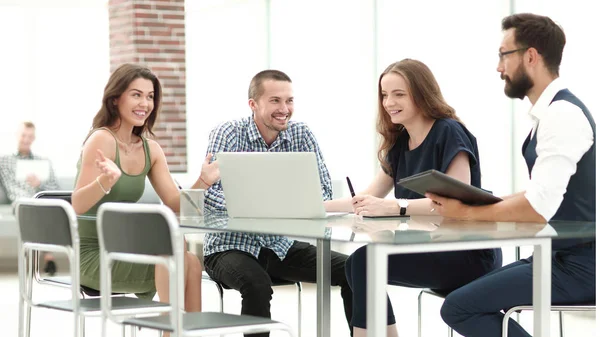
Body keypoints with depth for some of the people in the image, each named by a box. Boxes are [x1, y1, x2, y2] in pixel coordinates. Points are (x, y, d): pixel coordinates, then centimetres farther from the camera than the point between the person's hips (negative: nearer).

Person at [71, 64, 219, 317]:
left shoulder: (149, 148, 8)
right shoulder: (101, 139, -13)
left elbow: (175, 204, 3)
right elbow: (77, 205, -21)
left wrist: (203, 181, -15)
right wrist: (106, 180, -40)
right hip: (92, 255, -6)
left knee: (192, 263, -18)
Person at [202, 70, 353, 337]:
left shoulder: (302, 135, 0)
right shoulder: (228, 134, -11)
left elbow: (323, 192, -6)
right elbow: (210, 194, -22)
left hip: (281, 245, 4)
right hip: (231, 245, -4)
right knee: (257, 284, -35)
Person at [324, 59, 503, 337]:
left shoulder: (449, 134, -12)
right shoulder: (399, 143, 13)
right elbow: (368, 199, 15)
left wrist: (393, 206, -34)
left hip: (470, 255, -8)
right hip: (431, 250, 8)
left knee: (366, 262, -21)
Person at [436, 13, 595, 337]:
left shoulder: (563, 114, -18)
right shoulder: (552, 112, 12)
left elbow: (538, 207, -25)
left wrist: (466, 212, -14)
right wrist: (482, 202, 4)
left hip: (576, 266, -10)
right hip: (559, 257, 10)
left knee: (458, 307, -13)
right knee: (468, 297, 15)